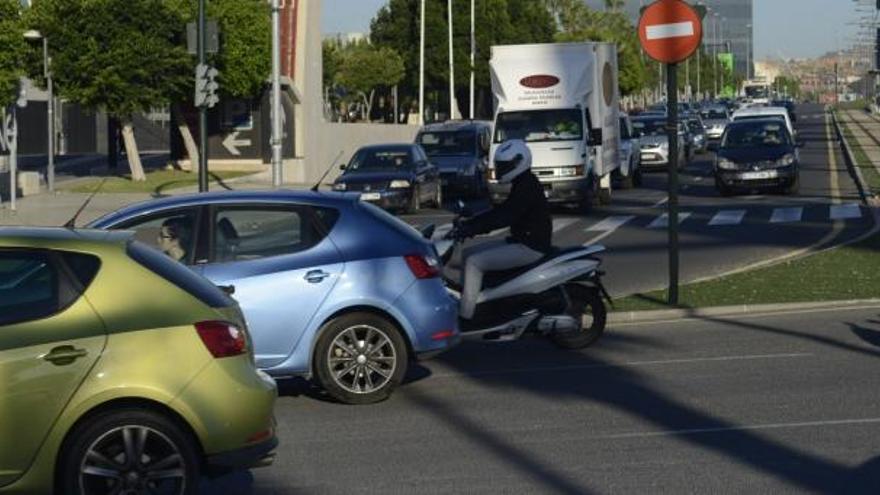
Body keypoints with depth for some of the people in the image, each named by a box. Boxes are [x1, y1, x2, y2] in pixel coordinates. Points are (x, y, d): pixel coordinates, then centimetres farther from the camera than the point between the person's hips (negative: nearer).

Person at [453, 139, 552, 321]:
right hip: (520, 242, 11)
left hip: (530, 247, -11)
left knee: (474, 263, -18)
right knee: (470, 255, 11)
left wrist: (472, 229, -30)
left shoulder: (527, 187, -17)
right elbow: (501, 212, 18)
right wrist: (469, 223, 9)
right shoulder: (522, 185, 15)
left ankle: (465, 315, -18)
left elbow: (505, 216, -27)